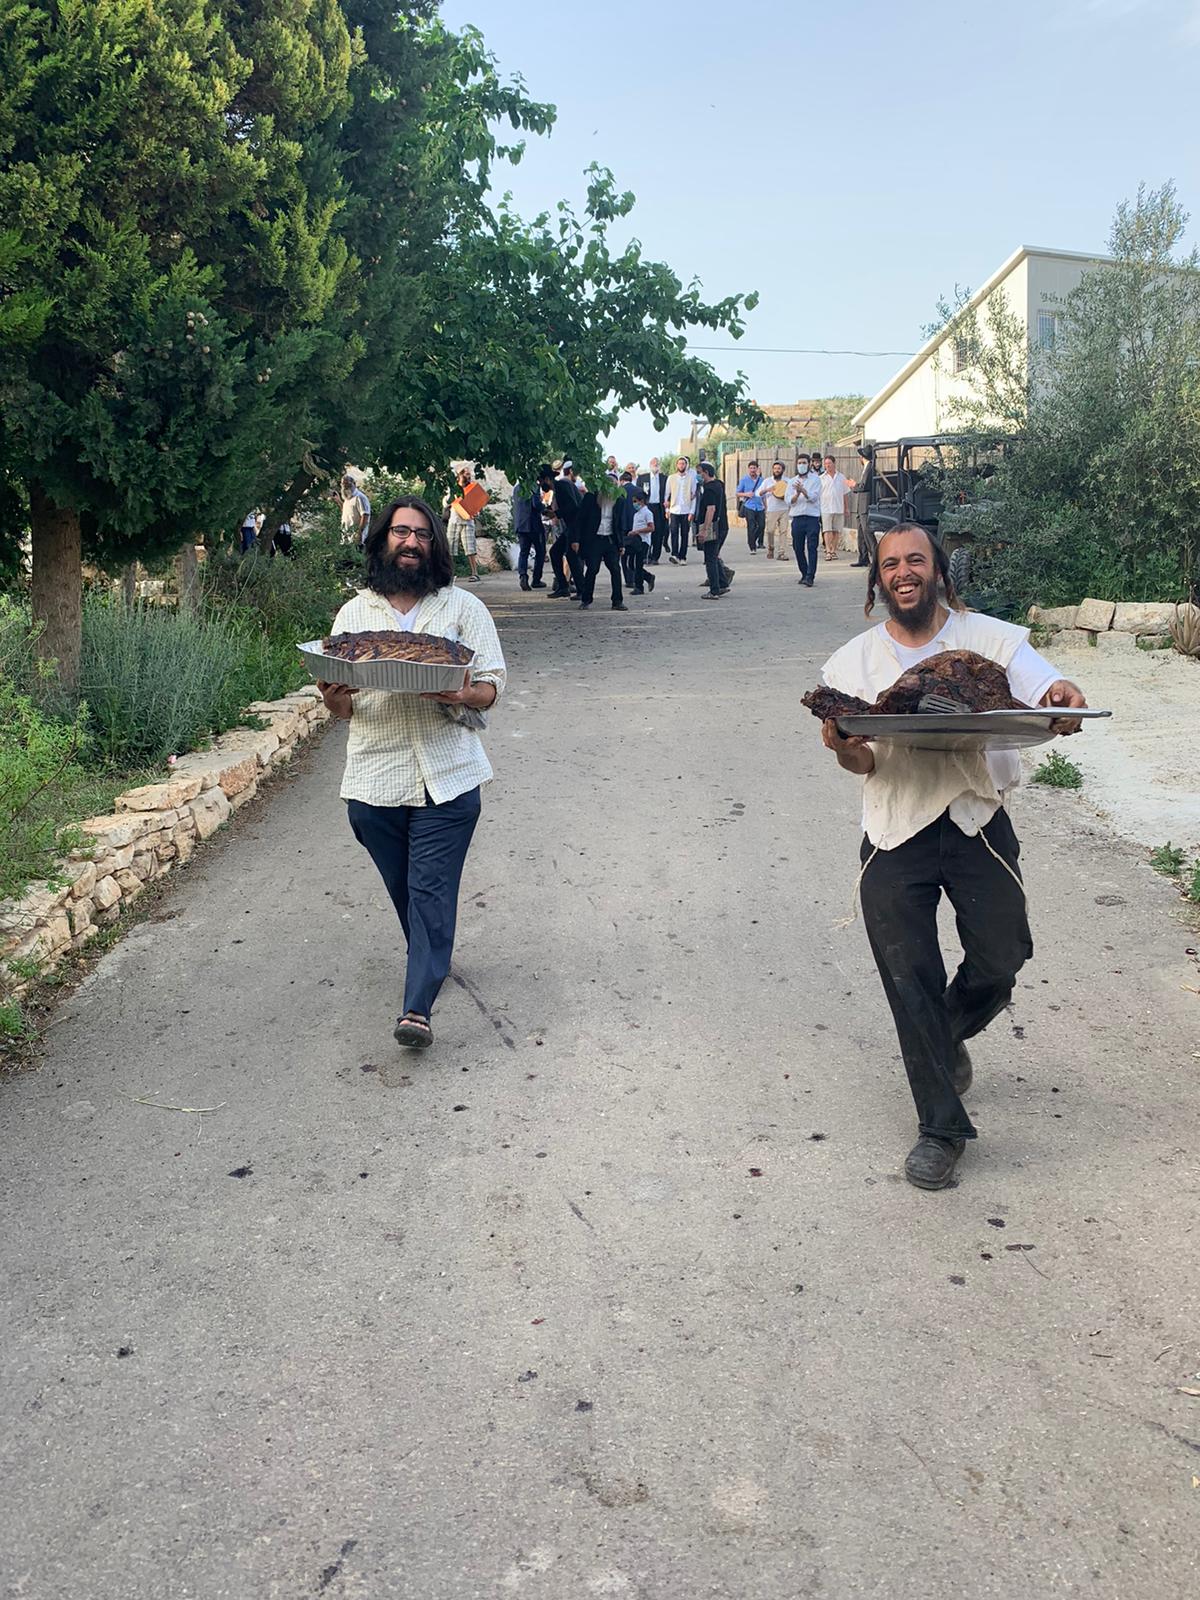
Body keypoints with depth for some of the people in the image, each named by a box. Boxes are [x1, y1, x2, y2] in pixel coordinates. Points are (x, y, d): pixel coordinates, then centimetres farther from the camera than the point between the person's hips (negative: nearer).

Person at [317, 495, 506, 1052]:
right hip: (375, 778, 3)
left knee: (431, 891, -8)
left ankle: (418, 1007, -10)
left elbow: (491, 684, 2)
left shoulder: (463, 608, 5)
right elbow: (343, 706, 9)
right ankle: (433, 960, 38)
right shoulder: (354, 614, 11)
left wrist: (463, 697, -21)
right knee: (405, 891, 13)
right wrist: (332, 697, -15)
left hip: (446, 776, -2)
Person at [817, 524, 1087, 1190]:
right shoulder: (852, 663, 6)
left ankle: (949, 1036, 36)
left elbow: (1051, 695, -12)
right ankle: (940, 1127, 15)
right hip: (896, 834, 1)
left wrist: (1063, 700, -37)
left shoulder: (992, 639, 2)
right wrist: (842, 746, -26)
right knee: (910, 977, 0)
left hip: (976, 822, 0)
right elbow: (863, 764, -2)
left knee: (1001, 958, -1)